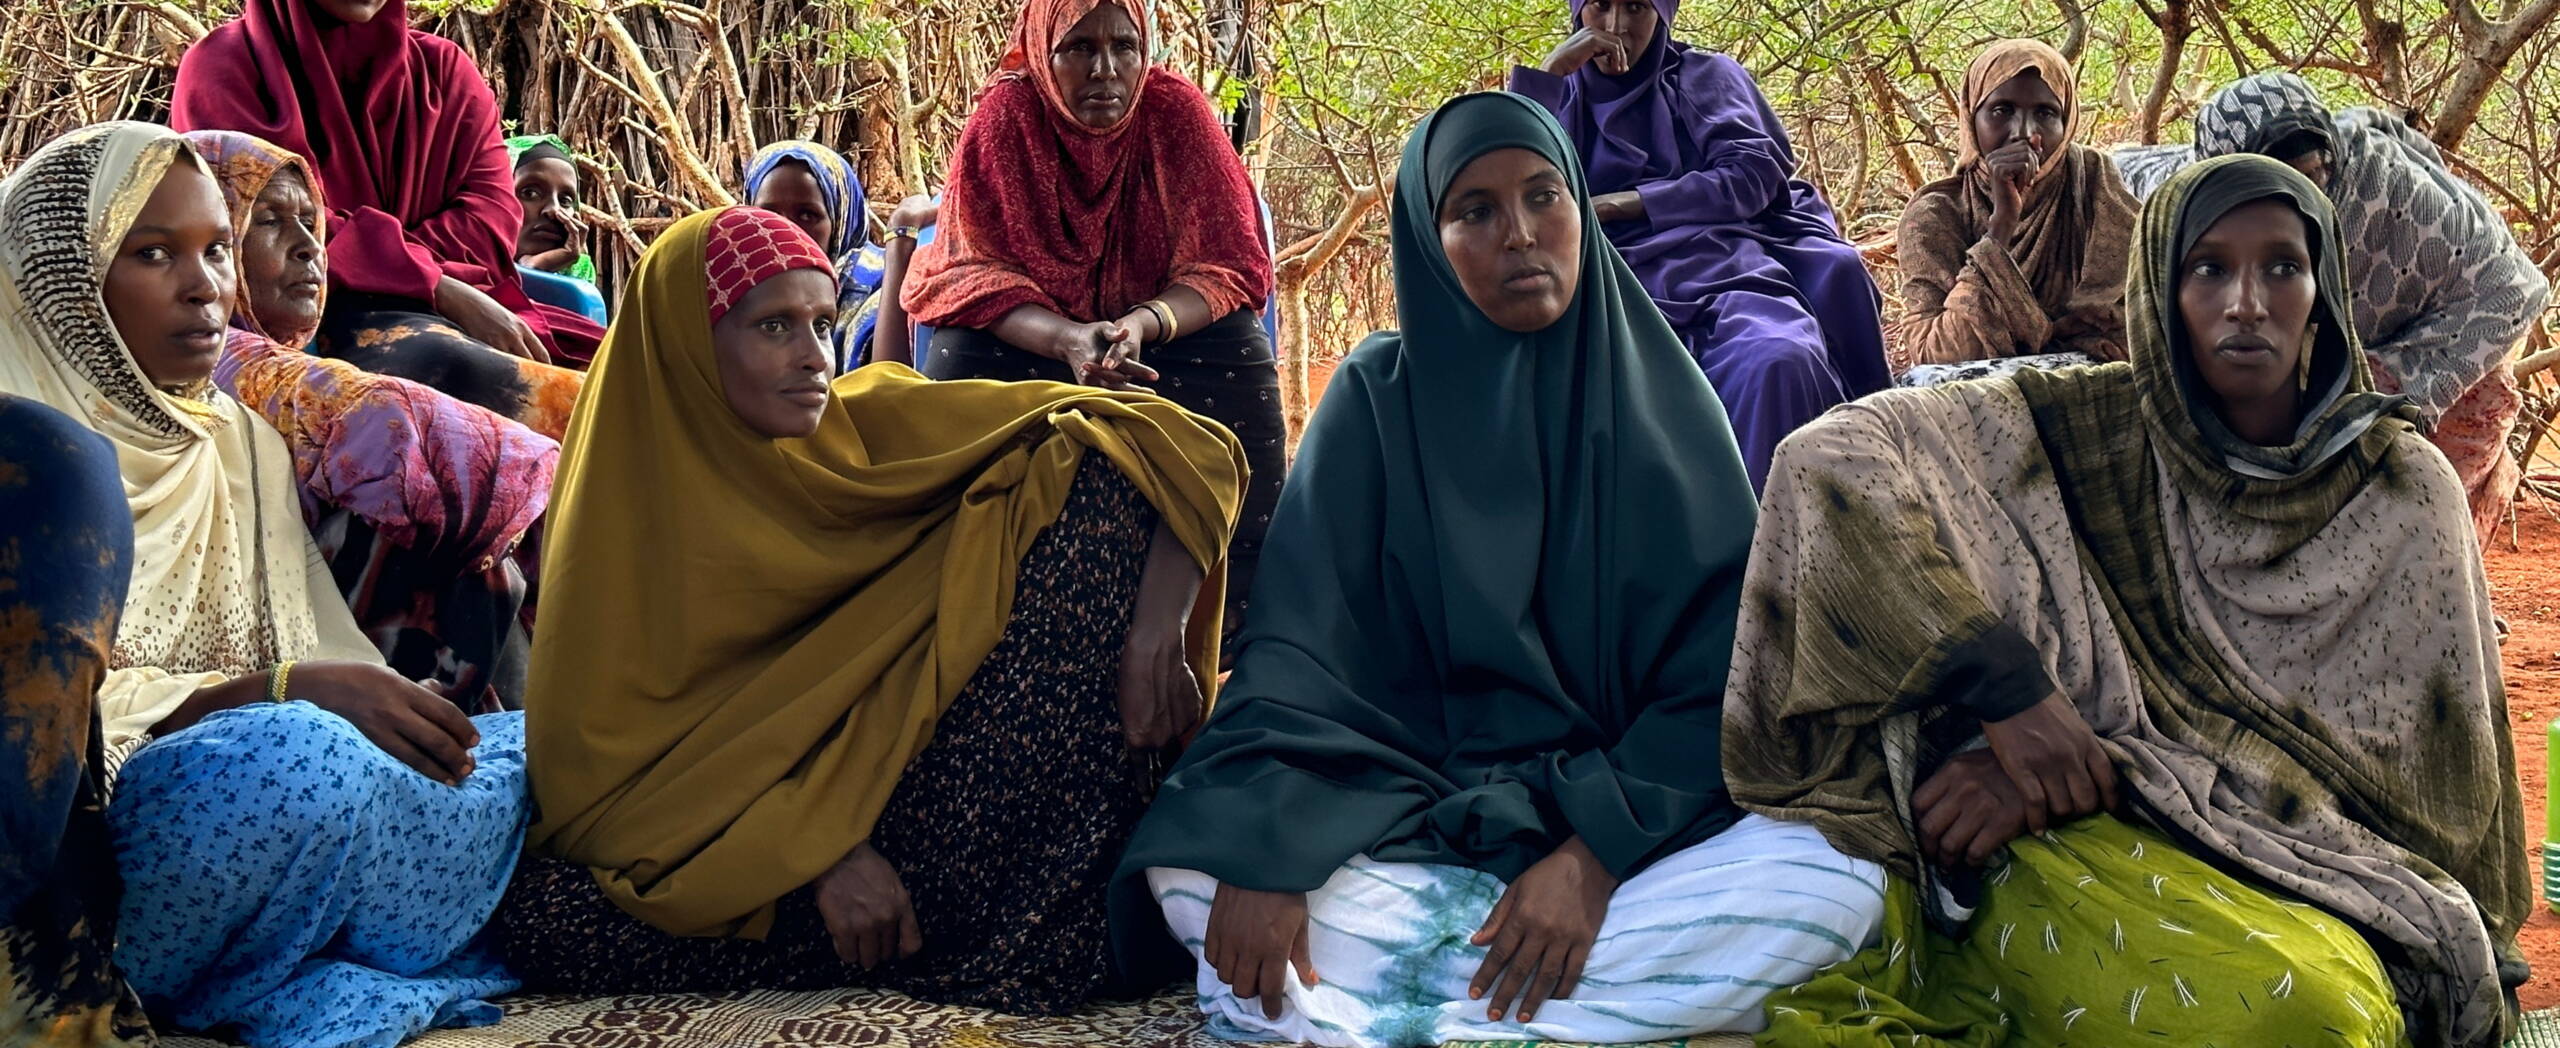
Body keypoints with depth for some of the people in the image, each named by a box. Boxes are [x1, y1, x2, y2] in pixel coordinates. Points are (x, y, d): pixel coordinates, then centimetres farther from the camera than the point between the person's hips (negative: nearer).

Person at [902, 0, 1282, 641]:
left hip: (1175, 329, 0)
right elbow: (969, 269, -19)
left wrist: (1143, 323, -39)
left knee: (1238, 355, -27)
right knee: (961, 358, -29)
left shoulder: (1177, 110, -17)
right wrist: (1067, 338, -39)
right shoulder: (1004, 117, -18)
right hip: (1029, 332, 0)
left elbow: (1227, 264, -17)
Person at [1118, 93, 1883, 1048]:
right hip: (1400, 816, -1)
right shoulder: (1377, 397, 0)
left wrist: (1597, 854, -21)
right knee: (1190, 870, -26)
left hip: (1630, 808, 1)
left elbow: (1721, 658, -6)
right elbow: (1298, 639, -10)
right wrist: (1262, 853, -28)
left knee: (1837, 878, -29)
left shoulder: (1659, 397, 1)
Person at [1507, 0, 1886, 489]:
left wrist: (1621, 205, -2)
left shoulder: (1705, 76, 20)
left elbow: (1751, 175, 4)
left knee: (1779, 363, -37)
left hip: (1726, 269, 0)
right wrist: (1547, 75, -1)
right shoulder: (1560, 96, 22)